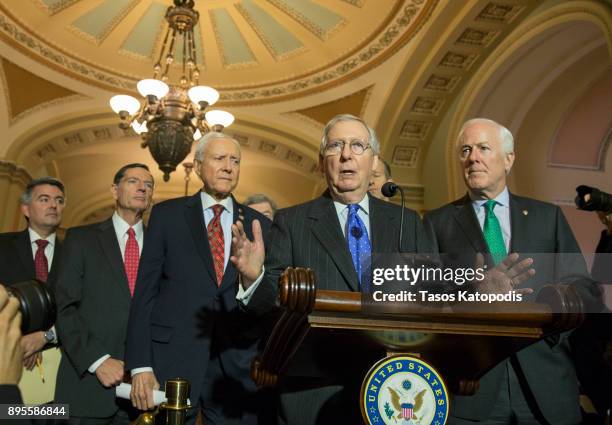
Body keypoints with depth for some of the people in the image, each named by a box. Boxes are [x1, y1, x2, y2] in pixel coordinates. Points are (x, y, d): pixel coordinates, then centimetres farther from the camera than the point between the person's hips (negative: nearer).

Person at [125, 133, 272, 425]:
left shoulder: (259, 225, 6)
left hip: (237, 364, 2)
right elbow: (145, 290, -1)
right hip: (173, 357, -1)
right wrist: (140, 365, -7)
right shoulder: (167, 214, 3)